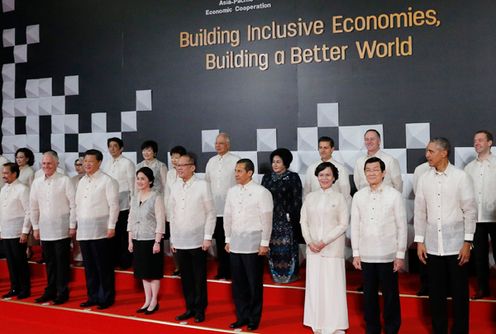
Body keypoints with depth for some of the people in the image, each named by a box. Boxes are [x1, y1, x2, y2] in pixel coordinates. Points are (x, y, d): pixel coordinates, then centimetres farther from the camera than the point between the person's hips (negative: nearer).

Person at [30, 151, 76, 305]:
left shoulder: (65, 181, -5)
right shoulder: (36, 183, 9)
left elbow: (73, 204, -6)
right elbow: (33, 207, 14)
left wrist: (72, 226, -8)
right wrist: (35, 227, 12)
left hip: (61, 229, -4)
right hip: (45, 230, 4)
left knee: (62, 262, 1)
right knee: (49, 262, 13)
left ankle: (62, 292, 11)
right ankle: (50, 291, 24)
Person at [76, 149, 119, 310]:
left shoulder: (107, 181, -7)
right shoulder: (82, 181, 14)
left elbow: (113, 205, -10)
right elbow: (78, 204, 18)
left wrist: (111, 226, -14)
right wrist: (77, 224, 12)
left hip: (100, 230, -6)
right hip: (83, 230, 7)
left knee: (103, 266, 0)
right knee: (89, 266, 12)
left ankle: (106, 298, 10)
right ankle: (93, 296, 23)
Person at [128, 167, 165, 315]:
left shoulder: (156, 198, -10)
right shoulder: (134, 198, 9)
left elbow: (160, 221, -13)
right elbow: (131, 220, 12)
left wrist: (157, 242, -15)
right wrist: (130, 240, 9)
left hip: (151, 240, -6)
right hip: (138, 240, 6)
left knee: (153, 272, 4)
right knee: (143, 272, 13)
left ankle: (154, 302, 15)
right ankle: (147, 301, 23)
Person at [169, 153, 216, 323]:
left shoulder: (202, 185, -7)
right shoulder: (175, 186, 6)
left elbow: (211, 213, -5)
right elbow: (172, 214, 11)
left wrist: (208, 237, -8)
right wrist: (172, 238, 10)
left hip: (197, 241, -4)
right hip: (180, 241, 4)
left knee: (199, 278, 5)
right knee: (185, 277, 11)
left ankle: (200, 310, 18)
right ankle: (190, 308, 24)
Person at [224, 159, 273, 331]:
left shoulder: (261, 192, -7)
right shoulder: (232, 191, 9)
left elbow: (267, 219, -8)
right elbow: (227, 216, 13)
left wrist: (264, 243, -10)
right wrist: (228, 239, 12)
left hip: (253, 244, -5)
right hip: (235, 243, 5)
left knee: (254, 284, 4)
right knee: (238, 284, 10)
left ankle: (254, 319, 17)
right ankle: (242, 316, 23)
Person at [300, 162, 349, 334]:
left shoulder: (339, 198, -2)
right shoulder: (310, 197, 8)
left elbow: (343, 224, -5)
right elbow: (303, 221, 8)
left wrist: (325, 242, -12)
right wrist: (309, 242, -5)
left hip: (332, 248, -3)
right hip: (313, 248, 3)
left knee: (333, 286, -2)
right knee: (314, 285, 6)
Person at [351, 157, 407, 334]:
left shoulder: (394, 195, -6)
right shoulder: (358, 196, 2)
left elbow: (402, 227, -4)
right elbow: (355, 226, 6)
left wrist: (400, 255, -5)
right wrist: (356, 253, 4)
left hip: (388, 255, -2)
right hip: (366, 256, 3)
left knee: (390, 296, 8)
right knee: (369, 296, 12)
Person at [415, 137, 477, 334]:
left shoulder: (461, 177, -5)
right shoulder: (424, 179, 3)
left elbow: (470, 211, -4)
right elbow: (420, 212, 7)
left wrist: (467, 243, -7)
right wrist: (419, 241, 4)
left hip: (456, 246, -3)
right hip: (432, 247, 3)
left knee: (459, 293, 7)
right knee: (435, 294, 11)